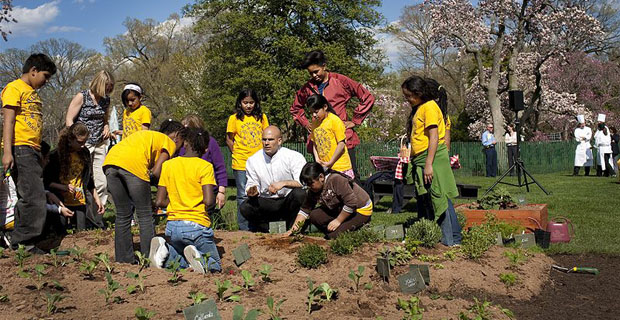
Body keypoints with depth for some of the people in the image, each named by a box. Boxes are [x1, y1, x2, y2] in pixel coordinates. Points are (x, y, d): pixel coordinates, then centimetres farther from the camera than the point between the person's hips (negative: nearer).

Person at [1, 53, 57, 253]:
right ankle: (24, 243, -8)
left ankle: (20, 244, 15)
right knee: (35, 198, -14)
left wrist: (39, 151, 21)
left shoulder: (33, 93, 24)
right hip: (20, 149, -9)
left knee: (29, 199, 9)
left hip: (33, 150, 9)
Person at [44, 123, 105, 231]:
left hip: (81, 202, 3)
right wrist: (64, 187, -21)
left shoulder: (85, 153, 5)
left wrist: (96, 199, 9)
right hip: (62, 202, -3)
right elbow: (46, 182, -6)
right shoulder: (56, 155, -9)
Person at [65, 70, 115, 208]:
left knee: (102, 182, 1)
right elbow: (69, 120, -7)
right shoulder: (82, 96, -7)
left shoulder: (106, 99, 10)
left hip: (100, 144, 5)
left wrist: (106, 127, 4)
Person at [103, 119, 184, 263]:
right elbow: (156, 172, 2)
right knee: (145, 215, 5)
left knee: (123, 214, 15)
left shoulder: (147, 134, 36)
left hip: (110, 161, 7)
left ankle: (123, 259, 19)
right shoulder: (169, 142, 14)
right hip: (132, 164, -7)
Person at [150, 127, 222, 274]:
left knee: (182, 260, 27)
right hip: (197, 226, -4)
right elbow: (209, 201, -16)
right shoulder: (205, 166, -7)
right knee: (215, 266, 12)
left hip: (172, 227, 5)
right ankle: (196, 255, -21)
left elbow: (160, 201, 5)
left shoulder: (168, 165, 6)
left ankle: (165, 250, -5)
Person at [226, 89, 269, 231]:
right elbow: (229, 140, 7)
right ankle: (244, 228, 11)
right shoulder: (234, 118, 1)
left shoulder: (262, 117, 7)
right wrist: (237, 154, 3)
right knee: (243, 196, 3)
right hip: (241, 165, -2)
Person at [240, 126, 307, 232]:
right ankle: (265, 233, 5)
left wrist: (284, 183, -32)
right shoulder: (253, 160, 3)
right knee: (245, 207, -25)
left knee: (299, 193, -34)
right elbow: (251, 184, 5)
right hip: (266, 203, 2)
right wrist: (252, 191, -19)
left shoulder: (294, 157, -8)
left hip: (288, 201, -2)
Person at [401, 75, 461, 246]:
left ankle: (452, 241, -2)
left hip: (432, 158, -10)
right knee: (425, 200, 11)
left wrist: (429, 164, -21)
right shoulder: (418, 109, 19)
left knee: (440, 199, -7)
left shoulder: (429, 107, -9)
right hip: (420, 159, 10)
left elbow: (433, 137, -16)